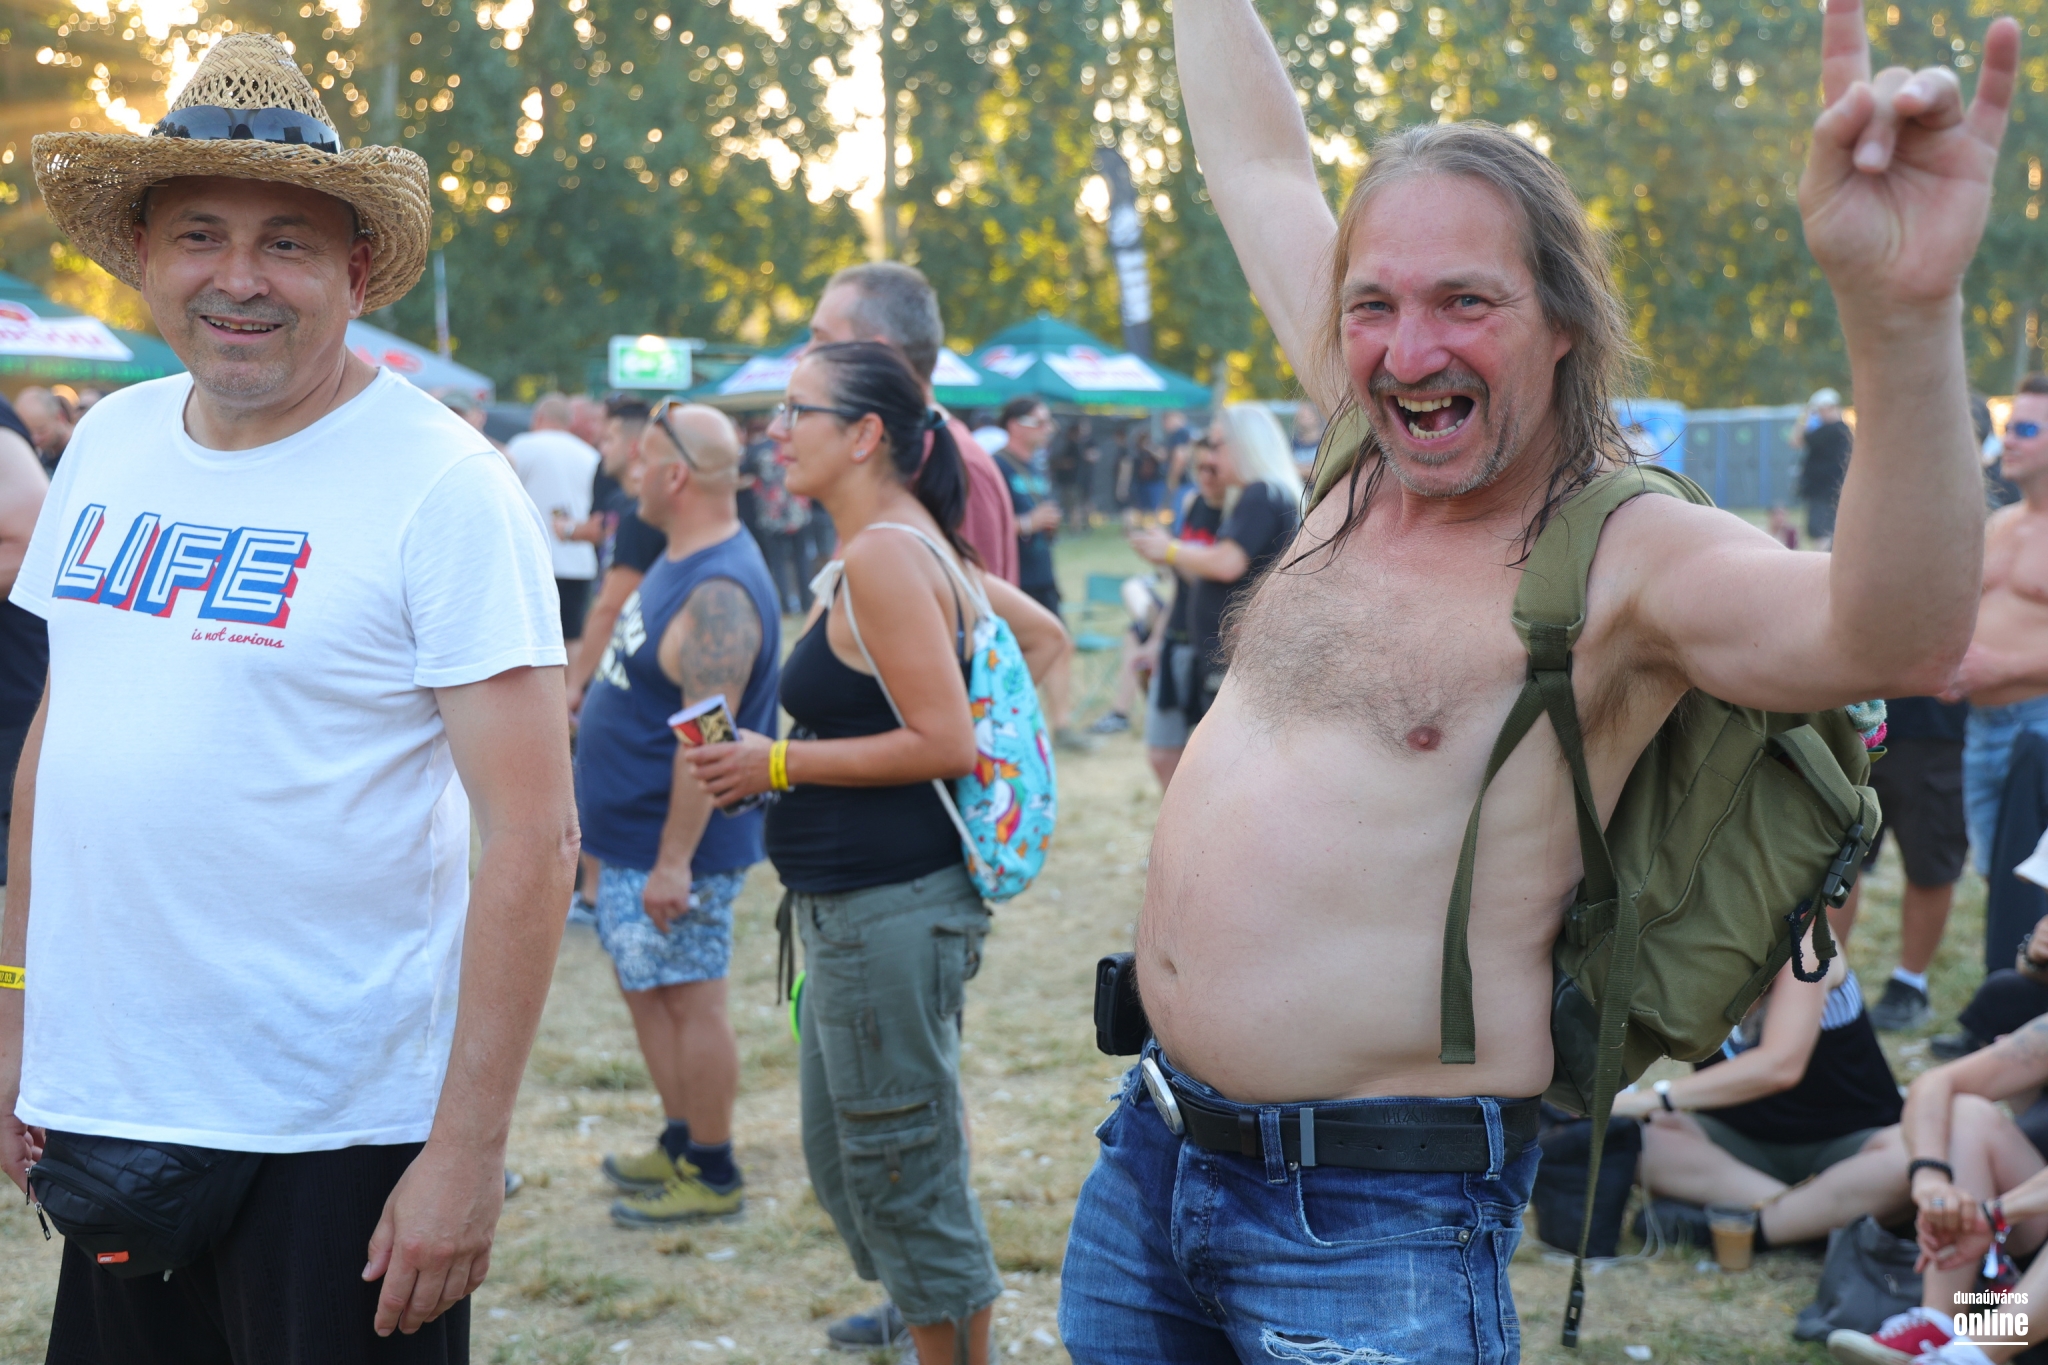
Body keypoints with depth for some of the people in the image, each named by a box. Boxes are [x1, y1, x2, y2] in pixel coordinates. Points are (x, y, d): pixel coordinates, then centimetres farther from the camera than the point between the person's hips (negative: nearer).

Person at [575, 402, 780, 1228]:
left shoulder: (719, 593, -24)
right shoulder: (679, 564, 10)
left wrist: (674, 859, -27)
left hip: (671, 848, -10)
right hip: (630, 839, 10)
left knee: (689, 1002, -1)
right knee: (647, 991, 18)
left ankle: (713, 1175, 10)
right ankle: (681, 1144, 30)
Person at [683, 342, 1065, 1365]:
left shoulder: (880, 557, -18)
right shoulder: (917, 544, 12)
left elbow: (945, 744, -22)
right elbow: (1044, 638, 21)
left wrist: (778, 764, -15)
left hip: (889, 909, -10)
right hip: (857, 904, 10)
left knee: (903, 1168, 1)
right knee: (839, 1155, 21)